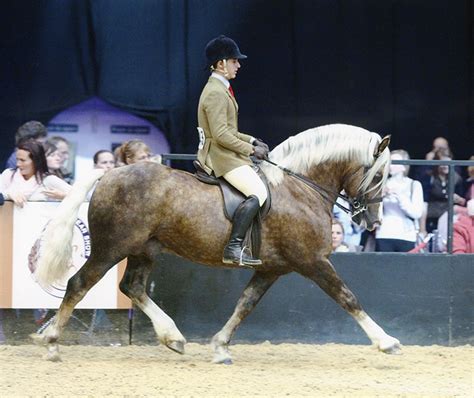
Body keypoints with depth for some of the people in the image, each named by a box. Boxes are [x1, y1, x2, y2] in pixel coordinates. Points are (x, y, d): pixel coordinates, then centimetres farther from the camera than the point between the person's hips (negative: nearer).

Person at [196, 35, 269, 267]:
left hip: (226, 154, 11)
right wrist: (250, 150, -15)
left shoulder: (220, 89, 18)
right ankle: (234, 247, -29)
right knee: (258, 192, -24)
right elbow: (221, 135, -22)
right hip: (220, 156, -11)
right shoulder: (216, 93, -16)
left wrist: (251, 141, 15)